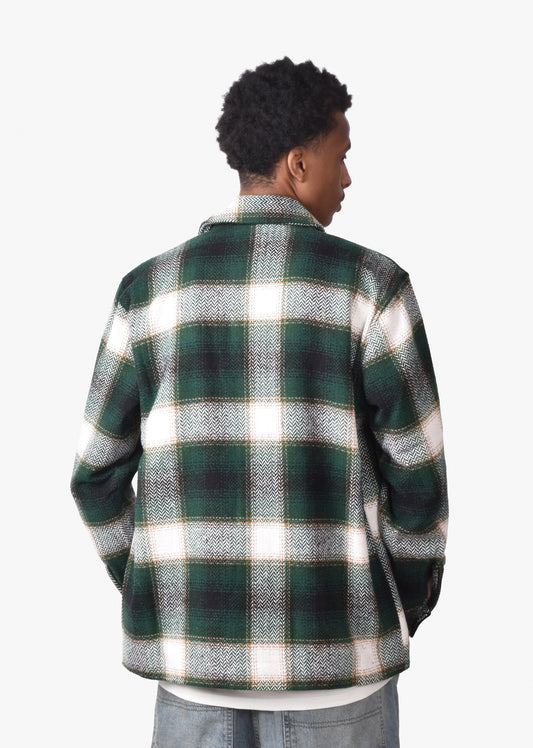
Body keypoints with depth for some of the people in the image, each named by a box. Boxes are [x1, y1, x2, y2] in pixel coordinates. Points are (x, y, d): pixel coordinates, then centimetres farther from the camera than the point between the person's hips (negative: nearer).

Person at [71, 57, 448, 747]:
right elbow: (417, 472, -6)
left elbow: (98, 473, 4)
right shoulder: (367, 283, -9)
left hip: (195, 641, 3)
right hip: (333, 648, -3)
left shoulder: (148, 289, 1)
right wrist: (407, 609, 11)